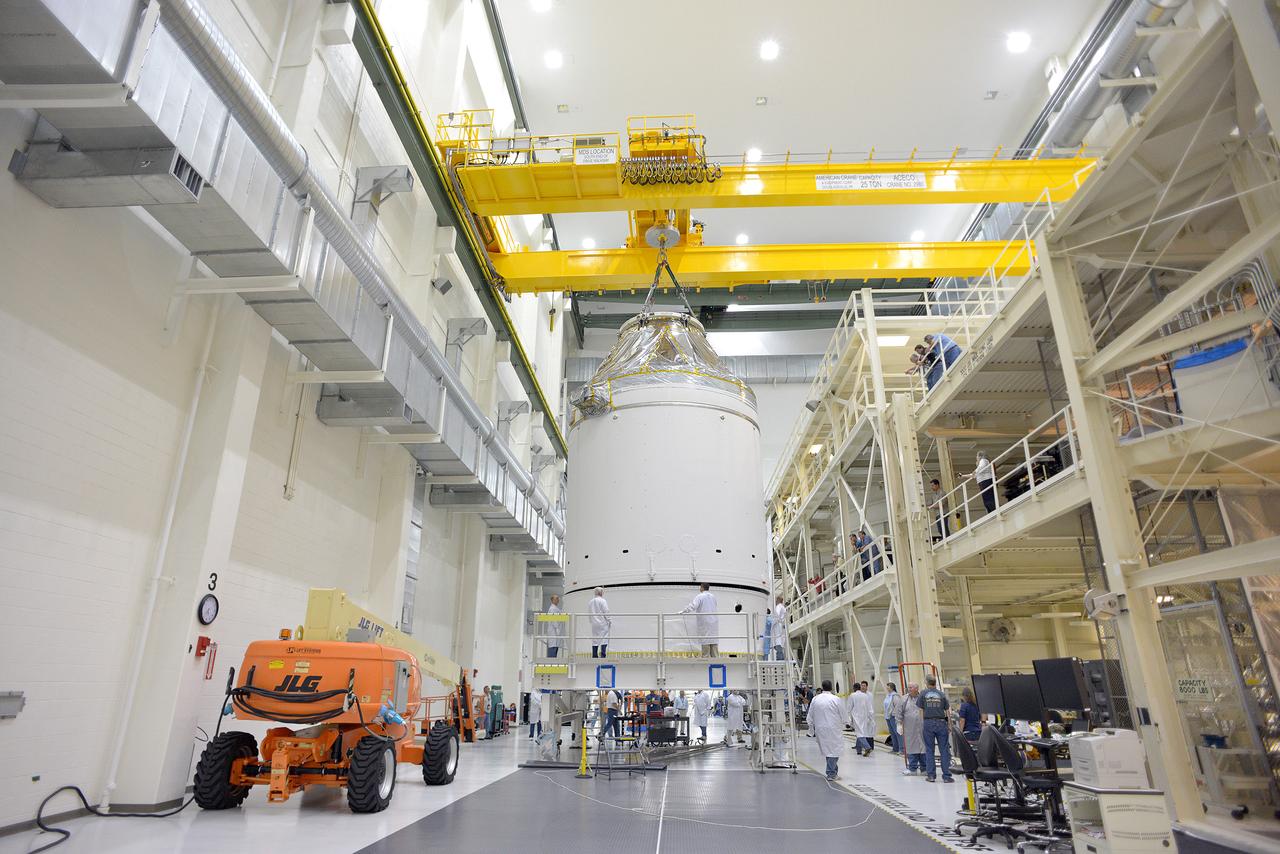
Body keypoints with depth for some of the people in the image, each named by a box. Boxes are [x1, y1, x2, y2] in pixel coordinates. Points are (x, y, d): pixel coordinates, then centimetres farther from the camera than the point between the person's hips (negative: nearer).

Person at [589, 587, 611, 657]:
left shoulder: (591, 602, 10)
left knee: (594, 640, 9)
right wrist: (610, 621, -2)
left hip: (594, 624, 6)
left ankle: (594, 656, 9)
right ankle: (603, 655, -10)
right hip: (603, 624, -6)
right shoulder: (602, 601, -9)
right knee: (604, 639, -3)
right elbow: (606, 612, -10)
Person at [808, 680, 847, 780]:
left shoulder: (815, 700, 1)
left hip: (820, 729, 4)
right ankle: (831, 773, 0)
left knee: (827, 750, 15)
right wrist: (842, 727, 14)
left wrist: (812, 729, 17)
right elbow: (842, 716, -3)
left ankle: (834, 771, 24)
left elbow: (810, 717, 7)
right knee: (833, 750, 2)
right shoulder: (836, 699, -10)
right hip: (834, 729, -4)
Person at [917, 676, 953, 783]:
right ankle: (946, 776, 5)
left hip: (928, 723, 0)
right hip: (941, 722, 0)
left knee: (929, 750, 8)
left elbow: (920, 709, 0)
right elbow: (948, 710, 1)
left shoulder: (923, 693, 1)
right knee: (944, 750, 5)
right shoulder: (941, 694, 2)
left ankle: (931, 775, 10)